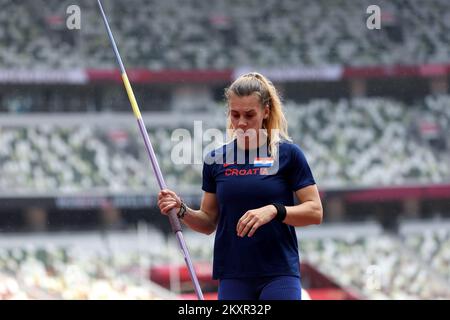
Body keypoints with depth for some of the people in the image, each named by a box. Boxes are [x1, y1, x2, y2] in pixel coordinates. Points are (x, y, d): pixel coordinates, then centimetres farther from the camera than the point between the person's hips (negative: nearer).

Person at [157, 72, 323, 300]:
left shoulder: (288, 154, -2)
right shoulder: (216, 160, 8)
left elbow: (315, 211, -3)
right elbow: (209, 222, 14)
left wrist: (274, 210, -19)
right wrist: (181, 211, -6)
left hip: (279, 275, -3)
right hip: (233, 277, 3)